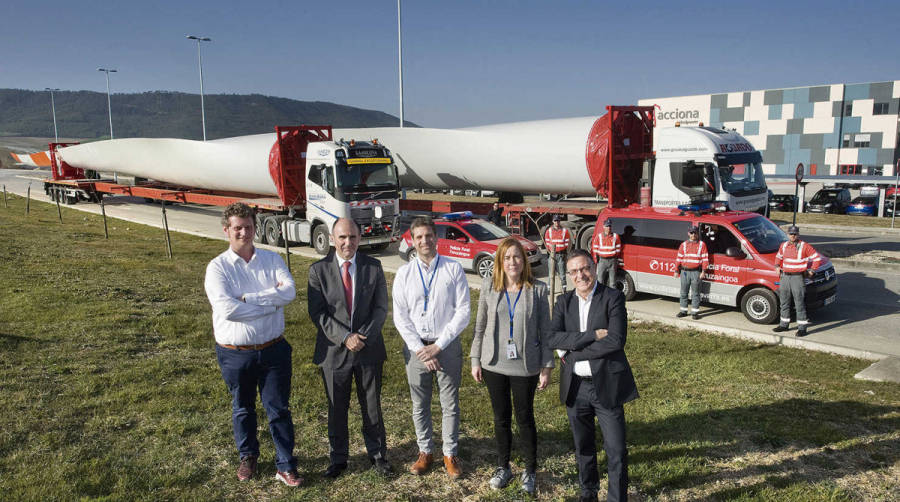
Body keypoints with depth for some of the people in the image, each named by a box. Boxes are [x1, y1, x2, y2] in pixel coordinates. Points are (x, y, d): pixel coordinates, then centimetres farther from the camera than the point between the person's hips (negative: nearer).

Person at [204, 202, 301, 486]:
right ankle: (248, 457, 41)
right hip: (235, 354, 0)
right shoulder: (218, 267, -8)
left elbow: (289, 291, -16)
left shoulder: (272, 260, 0)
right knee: (242, 409, 19)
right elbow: (227, 309, -22)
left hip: (273, 350, 1)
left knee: (279, 409, 7)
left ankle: (285, 466, 19)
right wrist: (271, 304, -16)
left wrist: (248, 298, -20)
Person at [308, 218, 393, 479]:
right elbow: (317, 313, -9)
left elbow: (381, 307, -1)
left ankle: (378, 454, 32)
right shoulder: (319, 269, -5)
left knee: (372, 406, 13)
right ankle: (338, 459, 31)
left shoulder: (373, 267, -2)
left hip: (369, 349, 1)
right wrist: (345, 337, -18)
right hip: (334, 350, -1)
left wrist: (365, 336, -15)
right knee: (337, 409, 13)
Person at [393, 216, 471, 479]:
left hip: (447, 345, -1)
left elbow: (463, 312, -7)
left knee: (450, 403, 7)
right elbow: (400, 317, 0)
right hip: (415, 346, 2)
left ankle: (451, 454, 24)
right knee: (420, 404, 13)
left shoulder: (453, 269, -5)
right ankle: (425, 452, 30)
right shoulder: (404, 273, 1)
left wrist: (438, 346, -11)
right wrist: (420, 349, -10)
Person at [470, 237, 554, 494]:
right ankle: (503, 467, 32)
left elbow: (545, 329, -2)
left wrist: (546, 367, -3)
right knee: (501, 418, 14)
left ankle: (530, 470, 28)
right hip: (494, 365, 2)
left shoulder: (537, 289, -6)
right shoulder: (489, 286, -2)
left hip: (525, 366, -2)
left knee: (525, 418, 9)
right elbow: (480, 325, 5)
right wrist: (475, 360, 4)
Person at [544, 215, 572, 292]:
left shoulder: (565, 231, 2)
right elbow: (547, 242, 9)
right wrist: (550, 252, -3)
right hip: (552, 254, 1)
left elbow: (568, 242, 4)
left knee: (562, 271, -2)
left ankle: (564, 288, 3)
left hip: (562, 254, -1)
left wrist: (565, 253, -4)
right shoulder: (549, 231, 6)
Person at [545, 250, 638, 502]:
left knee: (616, 451, 1)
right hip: (575, 387, 4)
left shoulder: (613, 298, -7)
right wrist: (593, 335, -20)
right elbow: (552, 339, -11)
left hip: (606, 387, -4)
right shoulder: (564, 302, 4)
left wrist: (572, 351, -14)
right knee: (583, 447, 20)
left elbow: (616, 341, -19)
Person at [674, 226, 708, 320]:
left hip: (696, 272, -3)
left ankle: (695, 312, 4)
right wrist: (676, 271, 8)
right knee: (684, 292, 8)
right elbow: (679, 258, 12)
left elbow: (705, 259, 0)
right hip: (685, 271, 3)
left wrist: (703, 271, -8)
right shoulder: (683, 245, 12)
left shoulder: (702, 244, 3)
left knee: (695, 293, -1)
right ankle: (683, 310, 18)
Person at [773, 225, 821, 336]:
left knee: (799, 303, -5)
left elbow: (816, 258, -3)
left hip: (797, 278, -6)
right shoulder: (784, 246, 10)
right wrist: (777, 266, 14)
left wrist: (811, 270, -4)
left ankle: (802, 328, 1)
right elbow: (779, 256, 28)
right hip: (785, 277, 6)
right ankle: (784, 324, 26)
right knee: (784, 302, 14)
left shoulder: (804, 246, -8)